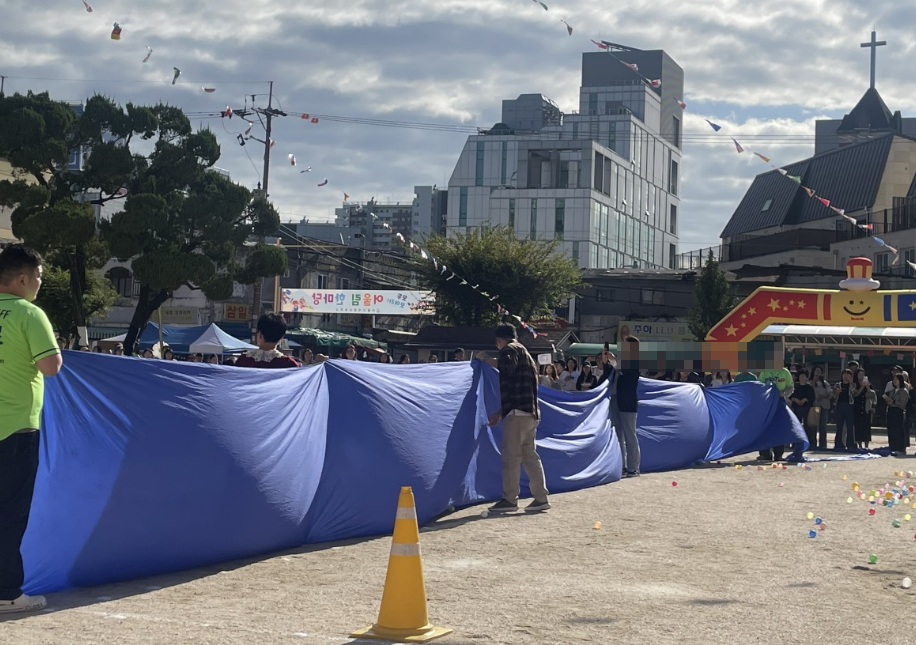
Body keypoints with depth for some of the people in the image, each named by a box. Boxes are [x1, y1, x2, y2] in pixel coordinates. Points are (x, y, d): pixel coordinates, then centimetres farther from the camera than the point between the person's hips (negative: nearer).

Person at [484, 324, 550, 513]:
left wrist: (494, 362, -8)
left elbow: (507, 367, -28)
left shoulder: (510, 350, -3)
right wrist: (500, 412, 31)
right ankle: (541, 498, 8)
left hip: (517, 412, -9)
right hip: (531, 412, 9)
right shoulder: (526, 354, 26)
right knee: (529, 455, 10)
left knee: (510, 456, -5)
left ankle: (510, 499, -3)